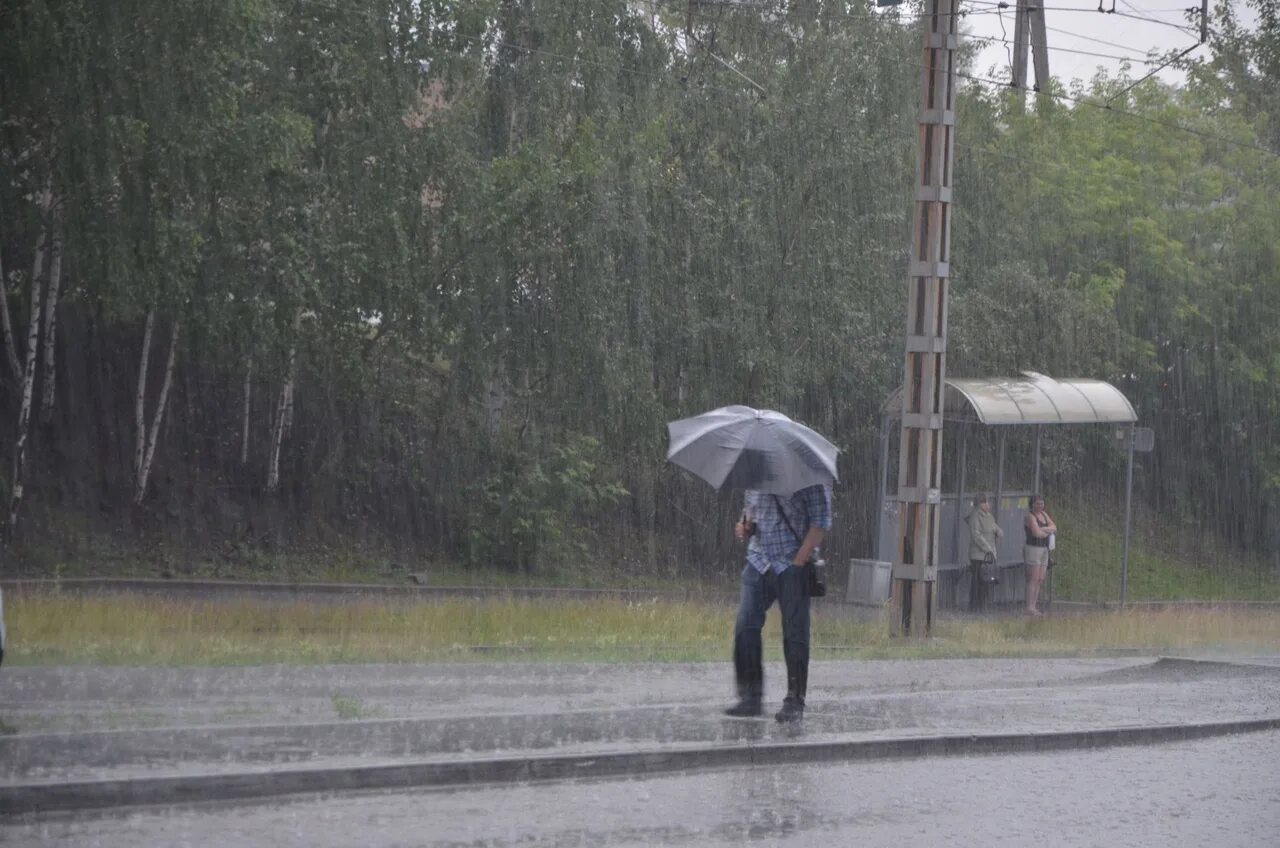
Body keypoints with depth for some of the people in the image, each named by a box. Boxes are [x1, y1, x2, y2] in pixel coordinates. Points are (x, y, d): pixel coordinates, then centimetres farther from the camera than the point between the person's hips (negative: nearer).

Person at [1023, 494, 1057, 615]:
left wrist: (1042, 529, -12)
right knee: (1033, 579, -11)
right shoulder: (1030, 517, -9)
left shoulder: (1044, 515, 16)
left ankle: (1033, 607, 8)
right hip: (1033, 549, -8)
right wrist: (1048, 531, -1)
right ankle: (1029, 608, -12)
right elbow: (1037, 533, -20)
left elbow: (1054, 528, 5)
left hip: (1044, 550, 8)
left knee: (1040, 579, 6)